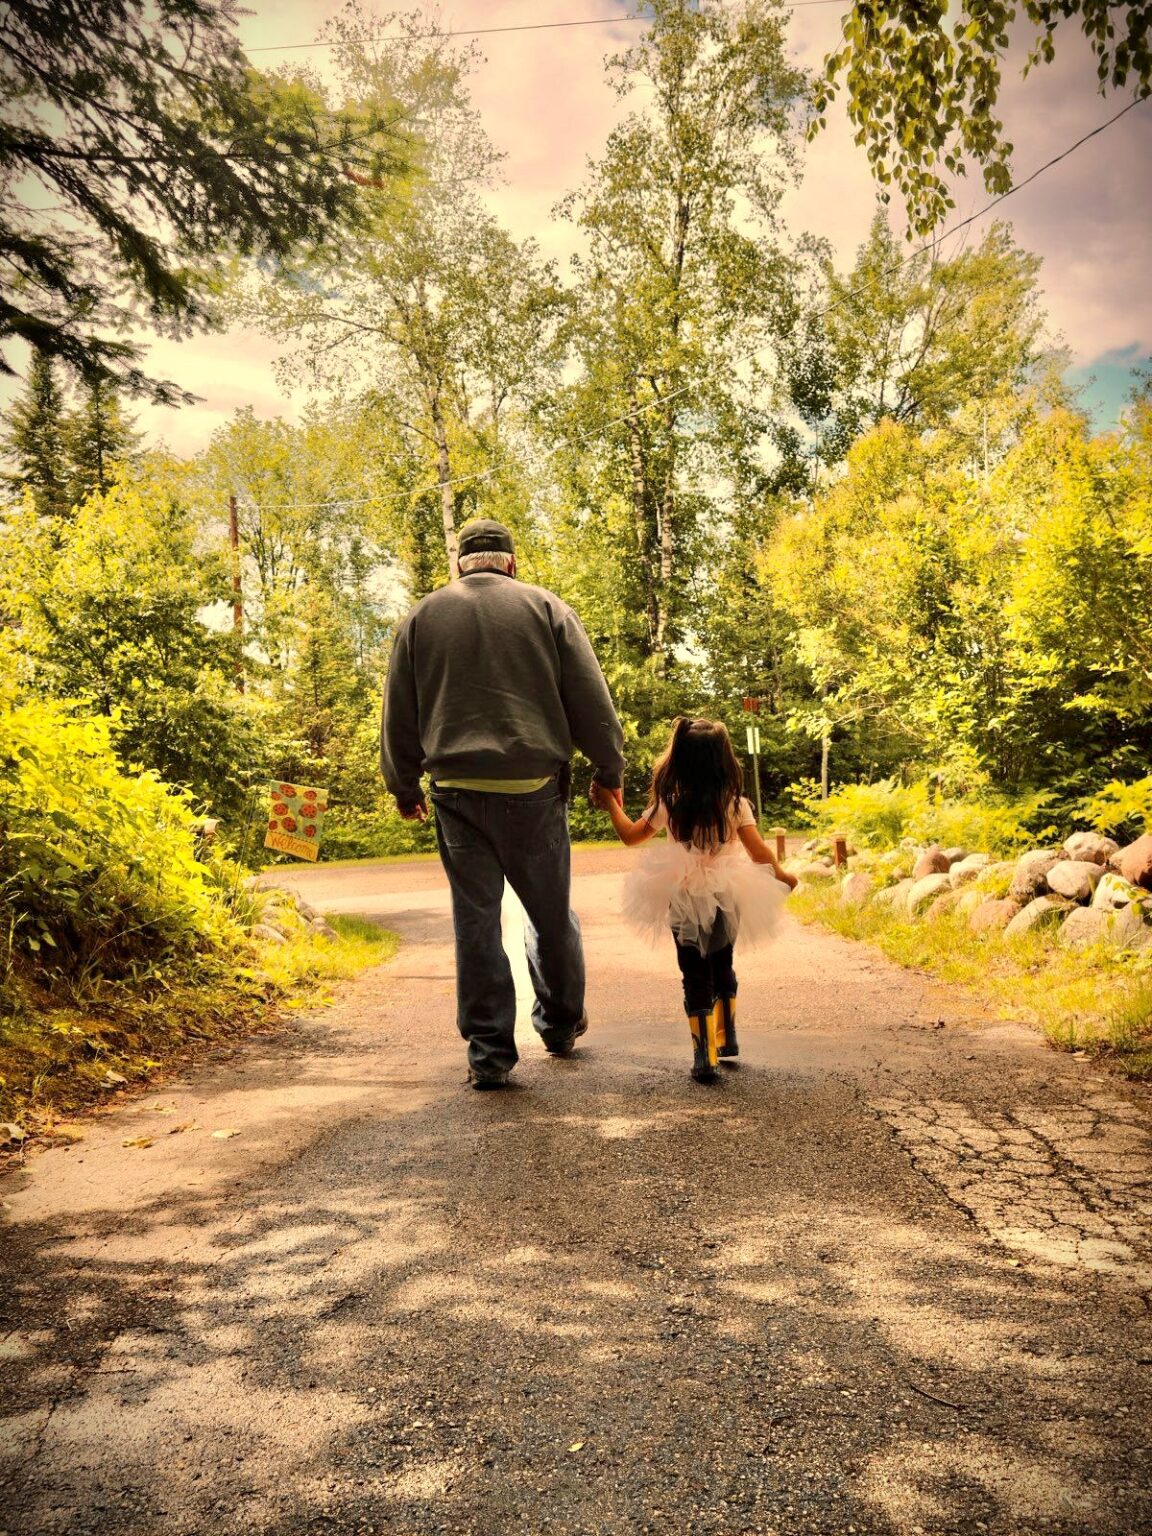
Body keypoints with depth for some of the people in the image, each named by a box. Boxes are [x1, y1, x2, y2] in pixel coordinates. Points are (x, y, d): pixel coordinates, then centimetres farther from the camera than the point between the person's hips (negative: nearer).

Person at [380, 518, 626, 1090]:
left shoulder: (421, 617, 10)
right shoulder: (545, 607, 5)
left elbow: (399, 715, 12)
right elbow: (591, 699, 2)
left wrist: (404, 786, 23)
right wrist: (609, 769, 12)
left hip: (458, 790, 1)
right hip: (533, 786, -1)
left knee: (476, 918, 6)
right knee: (551, 912, 15)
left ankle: (488, 1051, 7)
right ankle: (560, 1025, 30)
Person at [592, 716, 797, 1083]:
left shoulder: (669, 804, -8)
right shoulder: (735, 804, -7)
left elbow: (630, 836, 1)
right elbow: (759, 852, -6)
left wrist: (611, 805, 17)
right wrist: (780, 875, 13)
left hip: (684, 902, -2)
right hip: (727, 899, 2)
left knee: (696, 977, 5)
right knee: (723, 968, 23)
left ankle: (705, 1056, 3)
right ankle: (726, 1037, 35)